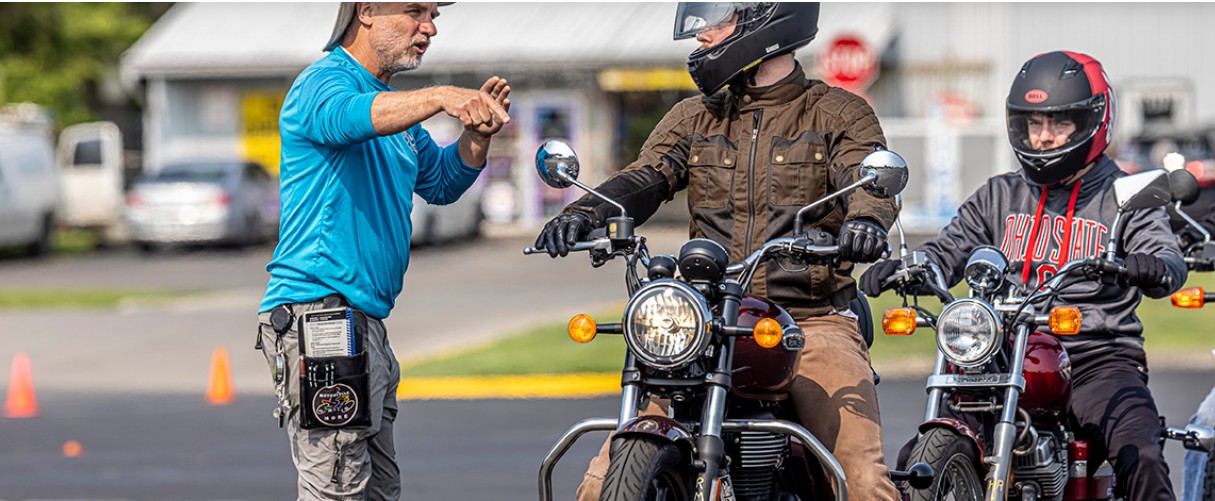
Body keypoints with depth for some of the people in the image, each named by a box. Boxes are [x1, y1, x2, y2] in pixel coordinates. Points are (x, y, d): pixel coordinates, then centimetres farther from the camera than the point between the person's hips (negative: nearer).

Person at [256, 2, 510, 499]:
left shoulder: (395, 103, 22)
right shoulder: (324, 81, -9)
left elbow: (440, 182, 26)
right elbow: (350, 117, -32)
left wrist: (480, 131, 5)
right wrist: (441, 97, -47)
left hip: (366, 319, 10)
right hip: (319, 309, -10)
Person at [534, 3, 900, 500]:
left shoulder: (837, 114, 7)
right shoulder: (694, 118, 18)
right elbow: (645, 178, 2)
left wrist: (865, 220, -36)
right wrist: (585, 213, -21)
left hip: (811, 322, -3)